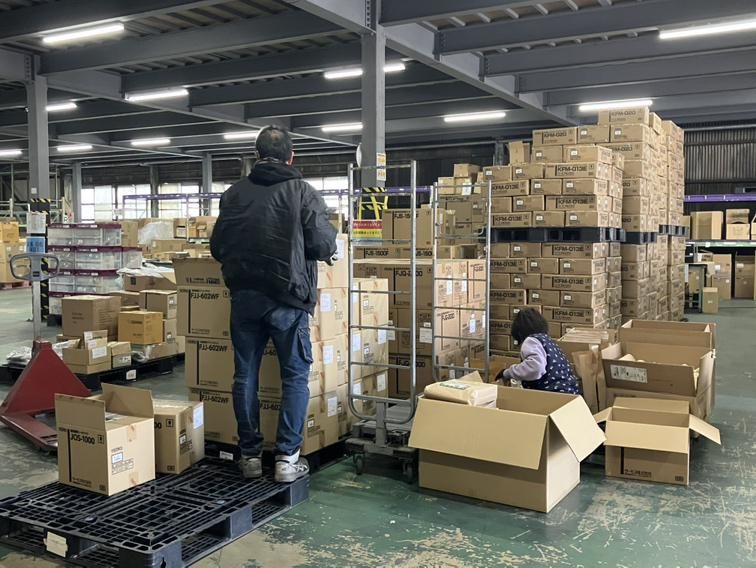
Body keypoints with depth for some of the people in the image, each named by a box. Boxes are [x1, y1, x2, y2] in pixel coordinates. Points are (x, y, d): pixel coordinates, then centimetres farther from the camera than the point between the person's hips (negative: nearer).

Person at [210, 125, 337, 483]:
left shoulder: (234, 193, 5)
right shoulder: (302, 191, -5)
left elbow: (217, 247, 9)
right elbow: (324, 246, -9)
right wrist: (329, 241, 14)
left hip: (244, 296, 3)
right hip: (287, 298, -3)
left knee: (245, 376, 12)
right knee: (295, 376, 7)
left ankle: (250, 454, 19)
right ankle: (287, 458, 7)